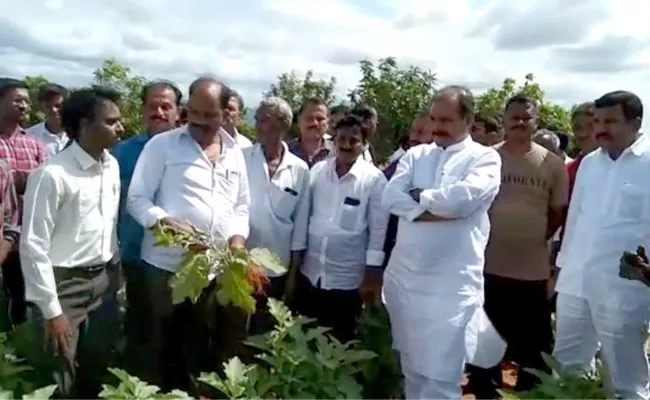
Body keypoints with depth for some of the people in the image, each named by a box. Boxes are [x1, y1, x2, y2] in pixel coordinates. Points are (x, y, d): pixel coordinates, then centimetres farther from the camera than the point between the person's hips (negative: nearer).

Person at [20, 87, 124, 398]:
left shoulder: (112, 165, 2)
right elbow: (33, 245, -18)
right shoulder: (53, 175, -19)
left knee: (98, 370, 19)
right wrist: (51, 310, -16)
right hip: (63, 283, -6)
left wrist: (114, 269, 13)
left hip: (104, 279, 6)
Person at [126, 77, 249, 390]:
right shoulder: (162, 145, -4)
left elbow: (242, 206, 14)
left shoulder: (235, 153, 9)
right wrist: (163, 221, -24)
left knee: (198, 345, 17)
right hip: (165, 264, -3)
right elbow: (137, 199, -6)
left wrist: (238, 237, -3)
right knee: (159, 343, 10)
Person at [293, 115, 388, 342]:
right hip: (310, 273, 4)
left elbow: (379, 230, -8)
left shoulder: (374, 179, -9)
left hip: (347, 279, -3)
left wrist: (372, 276, -9)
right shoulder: (317, 170, 1)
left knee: (339, 342, 14)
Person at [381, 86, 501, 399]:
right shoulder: (415, 155, 11)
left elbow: (463, 198, -20)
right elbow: (390, 198, -3)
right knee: (411, 369, 20)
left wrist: (419, 196, -5)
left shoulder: (484, 158, -2)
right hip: (402, 276, 5)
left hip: (450, 285, -4)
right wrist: (435, 209, -14)